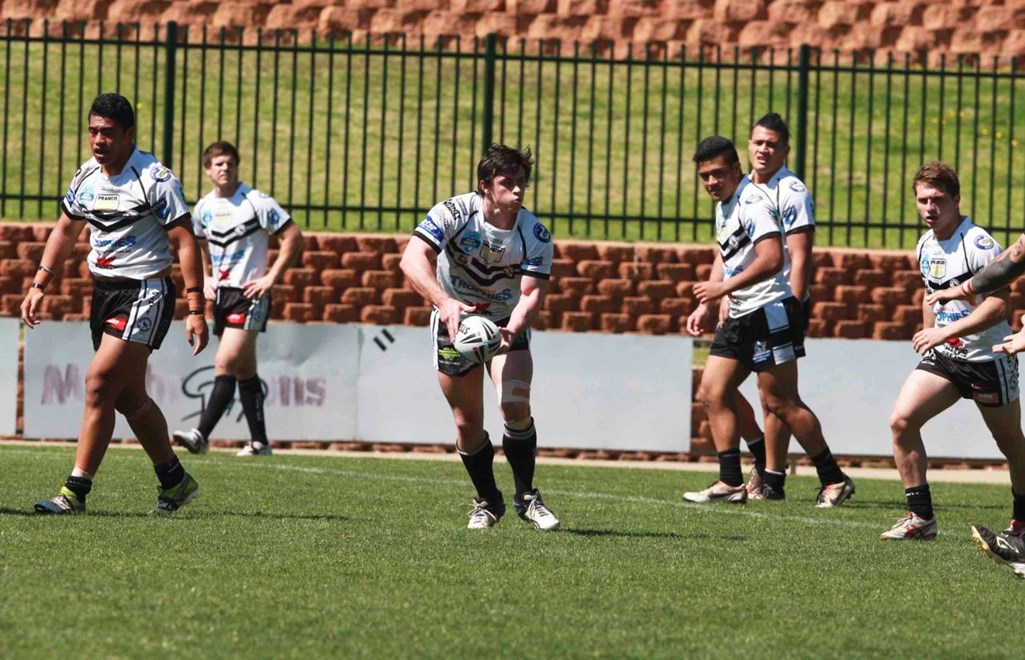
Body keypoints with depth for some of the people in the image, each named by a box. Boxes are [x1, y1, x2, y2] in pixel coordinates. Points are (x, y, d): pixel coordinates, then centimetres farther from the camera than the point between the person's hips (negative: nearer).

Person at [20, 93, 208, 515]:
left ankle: (75, 492, -16)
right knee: (129, 397, 13)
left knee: (100, 383, -17)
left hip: (145, 294, -8)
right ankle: (174, 481, 29)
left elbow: (185, 242, -15)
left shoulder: (155, 180, -14)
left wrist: (195, 309, -20)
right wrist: (40, 285, 15)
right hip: (104, 291, 8)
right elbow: (66, 231, 22)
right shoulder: (87, 177, 7)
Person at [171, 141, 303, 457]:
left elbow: (293, 238, -10)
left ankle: (201, 435, -24)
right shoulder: (203, 207, 8)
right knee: (245, 370, 11)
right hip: (221, 294, 7)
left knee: (226, 363, -17)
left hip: (250, 294, -7)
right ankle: (259, 441, 17)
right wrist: (206, 277, 14)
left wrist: (271, 277, -13)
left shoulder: (256, 202, -11)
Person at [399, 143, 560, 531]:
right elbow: (413, 260, -34)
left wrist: (511, 331, -42)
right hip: (454, 321, 0)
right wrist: (444, 302, -50)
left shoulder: (535, 235, -17)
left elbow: (532, 294, -21)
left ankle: (526, 497, -2)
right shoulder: (453, 214, -22)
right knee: (467, 423, 1)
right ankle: (487, 502, 22)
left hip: (507, 322, 0)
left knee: (516, 406, -20)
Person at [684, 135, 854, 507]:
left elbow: (771, 259, -26)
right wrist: (706, 306, 21)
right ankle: (731, 483, 6)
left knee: (780, 402, -9)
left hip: (770, 312, -10)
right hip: (740, 316, 10)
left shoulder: (753, 202, -16)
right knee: (712, 393, 4)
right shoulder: (724, 205, 15)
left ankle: (833, 479, 0)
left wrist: (724, 287, -23)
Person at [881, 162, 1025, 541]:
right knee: (902, 420, -12)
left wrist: (945, 332, -28)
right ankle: (921, 518, -8)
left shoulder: (978, 244, -18)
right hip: (943, 356, 6)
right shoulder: (926, 246, 7)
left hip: (988, 359, -6)